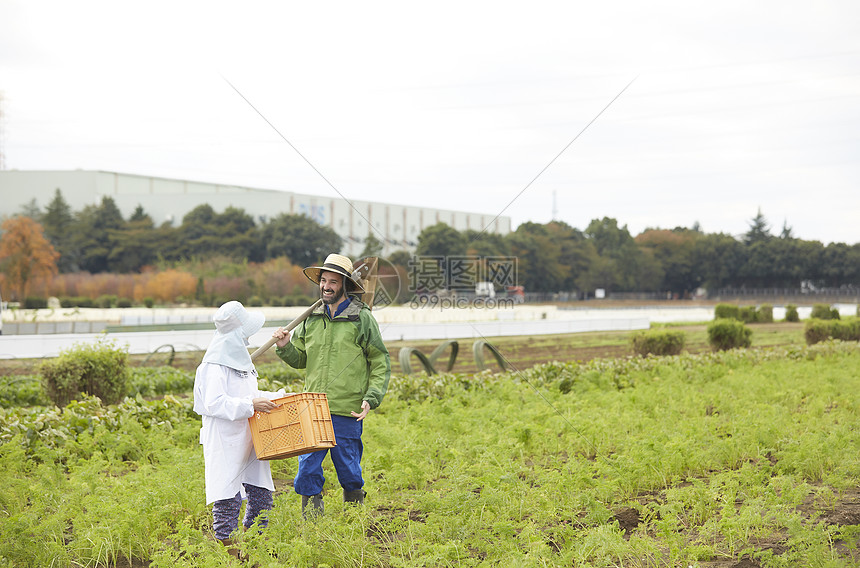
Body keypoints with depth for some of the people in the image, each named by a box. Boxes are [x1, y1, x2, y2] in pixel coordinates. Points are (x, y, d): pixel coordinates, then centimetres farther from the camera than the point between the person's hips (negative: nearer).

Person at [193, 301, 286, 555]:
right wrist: (250, 406, -26)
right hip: (225, 444, -9)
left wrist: (275, 398, 15)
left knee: (262, 495, 8)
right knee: (228, 498, -5)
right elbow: (214, 403, -23)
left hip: (247, 441, 9)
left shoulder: (240, 357, 16)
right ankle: (228, 550, 5)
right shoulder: (215, 364, -14)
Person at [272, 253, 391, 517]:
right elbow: (300, 359, 19)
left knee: (348, 467, 6)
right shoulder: (312, 318, 10)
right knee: (307, 467, -2)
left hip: (347, 411, -3)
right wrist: (285, 346, -1)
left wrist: (371, 398, -11)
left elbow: (381, 364, 0)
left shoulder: (362, 318, -2)